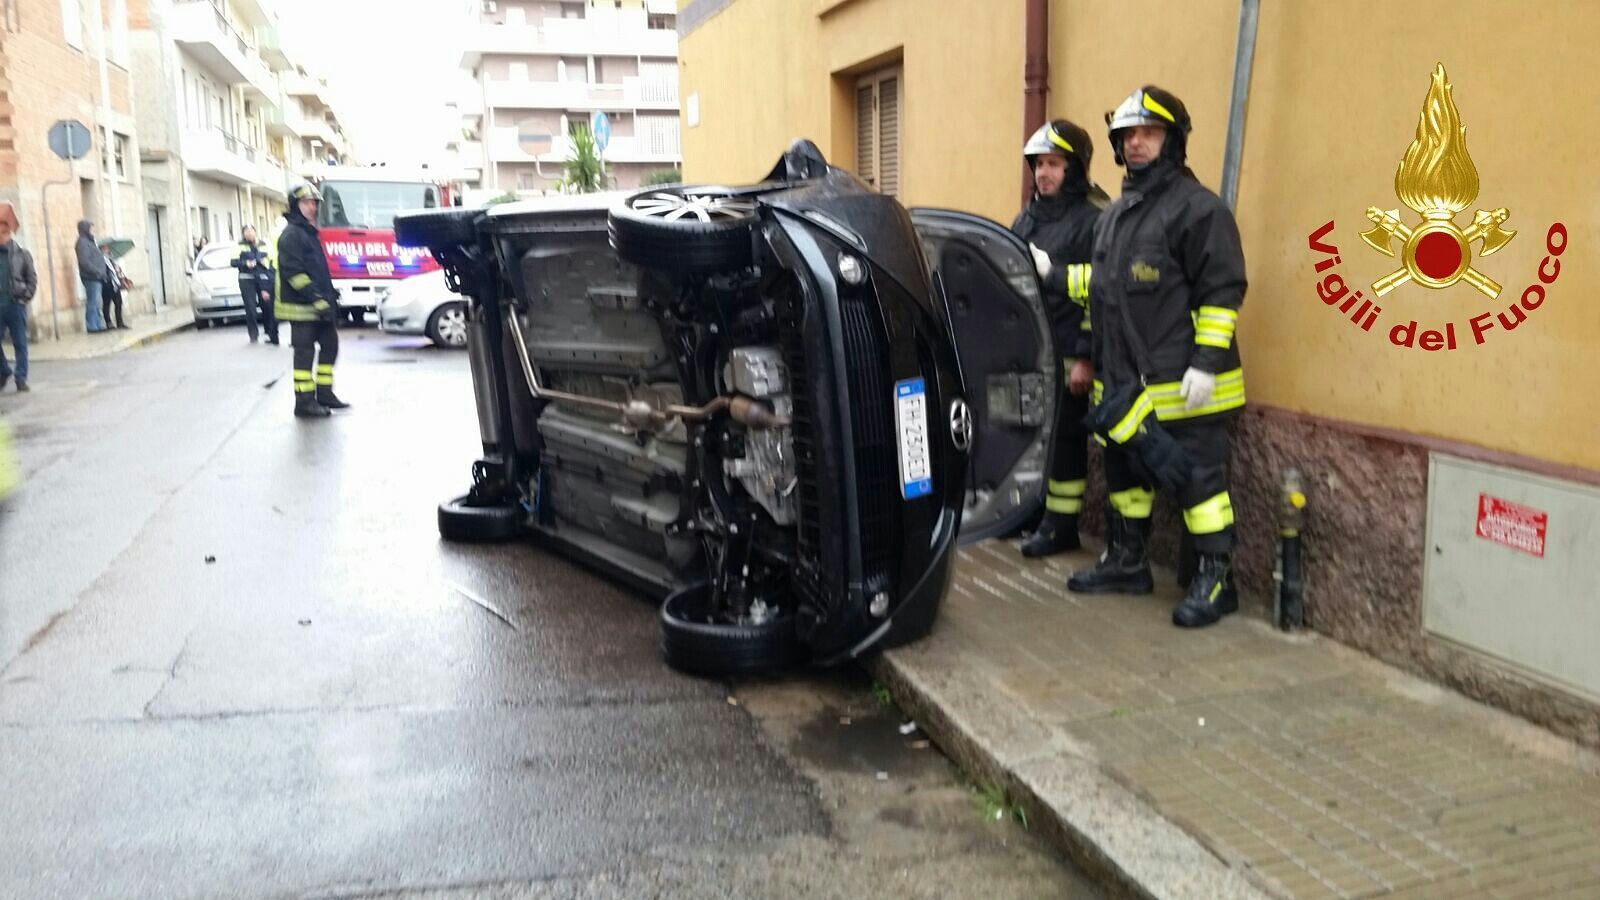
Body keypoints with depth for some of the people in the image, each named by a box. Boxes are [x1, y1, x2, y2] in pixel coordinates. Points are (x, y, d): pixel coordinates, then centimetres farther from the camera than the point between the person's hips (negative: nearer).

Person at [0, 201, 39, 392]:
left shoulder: (22, 253, 0)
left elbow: (32, 278, 3)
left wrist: (25, 297, -7)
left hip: (16, 304, -1)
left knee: (20, 343, 3)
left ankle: (21, 378, 8)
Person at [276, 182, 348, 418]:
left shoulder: (310, 233, 18)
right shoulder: (291, 235, -11)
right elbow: (293, 271, -20)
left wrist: (330, 295, 20)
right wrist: (317, 299, -24)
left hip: (318, 305, 9)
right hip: (300, 306, -9)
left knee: (330, 344, 13)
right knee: (304, 352, -5)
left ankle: (324, 393, 23)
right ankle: (304, 403, 0)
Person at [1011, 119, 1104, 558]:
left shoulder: (1093, 220, -9)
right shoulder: (1027, 217, 16)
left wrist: (1086, 357, -17)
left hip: (1066, 354, -7)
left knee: (1064, 437, 0)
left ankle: (1061, 523, 9)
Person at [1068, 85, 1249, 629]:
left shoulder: (1198, 208, -10)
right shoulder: (1114, 214, 17)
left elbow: (1221, 293, -14)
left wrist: (1206, 362, -19)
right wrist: (1095, 359, 21)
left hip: (1180, 382, -8)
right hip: (1123, 380, 9)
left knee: (1196, 476, -3)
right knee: (1125, 470, 16)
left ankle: (1215, 579, 7)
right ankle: (1126, 562, 30)